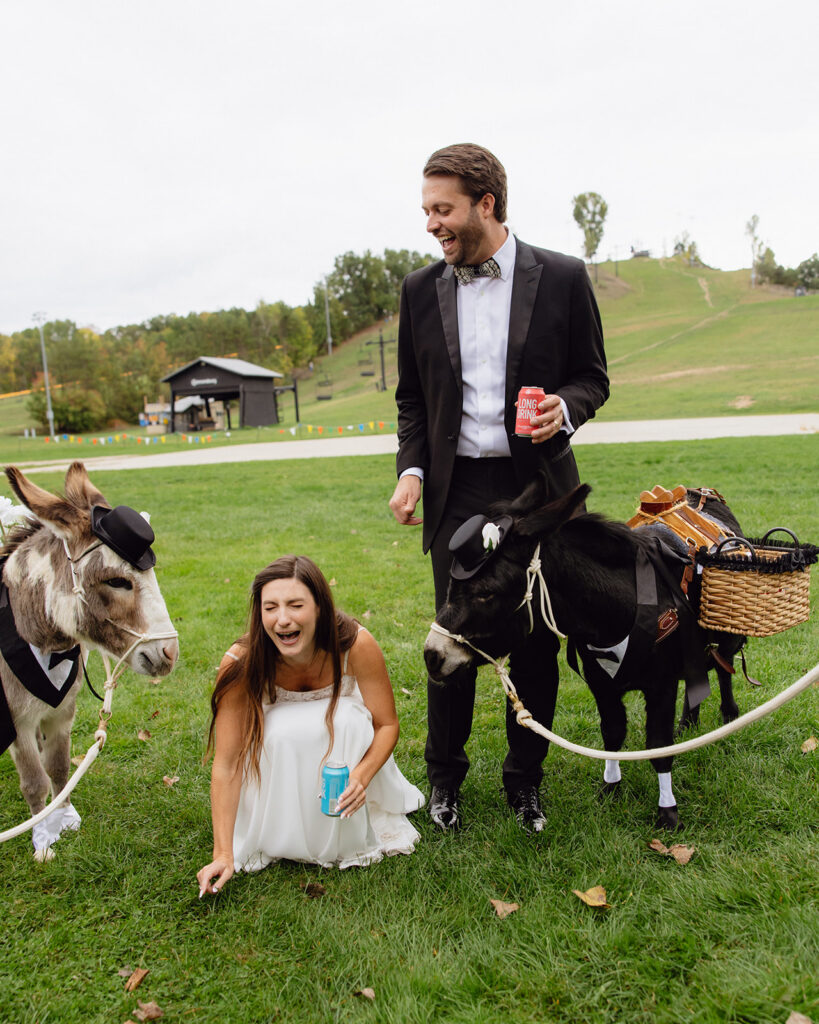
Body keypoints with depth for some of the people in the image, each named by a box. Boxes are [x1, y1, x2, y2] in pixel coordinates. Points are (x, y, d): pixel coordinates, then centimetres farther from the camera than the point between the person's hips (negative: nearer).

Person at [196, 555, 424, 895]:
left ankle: (349, 839, -10)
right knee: (281, 730, -34)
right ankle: (279, 841, -8)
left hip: (345, 734, 1)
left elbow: (387, 724, -19)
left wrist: (360, 777, -38)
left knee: (348, 718, -33)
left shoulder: (355, 645, -31)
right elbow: (226, 764, -25)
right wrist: (223, 854, -29)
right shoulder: (240, 664, -30)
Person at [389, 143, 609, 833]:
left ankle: (526, 779, 29)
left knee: (537, 639, 8)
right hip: (457, 489, 1)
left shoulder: (562, 277, 0)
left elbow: (592, 377, 6)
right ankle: (445, 777, 27)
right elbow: (411, 396, 12)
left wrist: (565, 408, -16)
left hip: (539, 482, -1)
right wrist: (411, 468, -2)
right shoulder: (420, 290, 7)